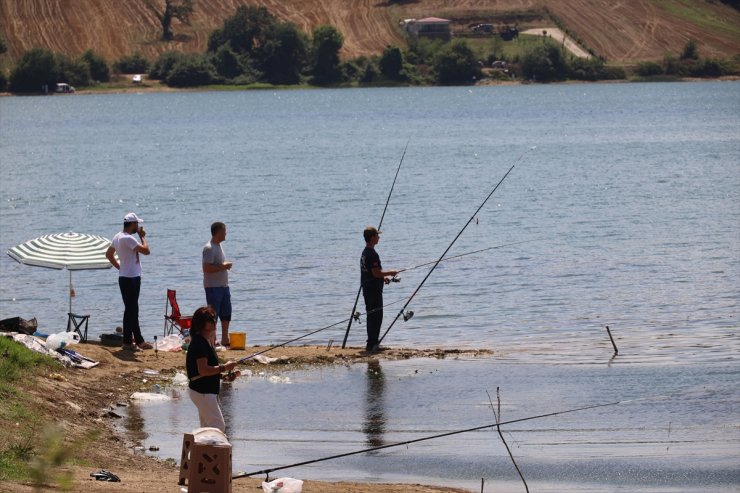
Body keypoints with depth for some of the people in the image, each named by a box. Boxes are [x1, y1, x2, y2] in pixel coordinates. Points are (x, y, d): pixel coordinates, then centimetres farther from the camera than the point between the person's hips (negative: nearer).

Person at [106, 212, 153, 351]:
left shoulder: (118, 237, 11)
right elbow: (146, 251, -25)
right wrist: (142, 236, -10)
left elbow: (109, 254, 21)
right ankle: (127, 342, -1)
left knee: (133, 310, 15)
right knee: (131, 310, -5)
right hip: (131, 278, -10)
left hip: (124, 276, 10)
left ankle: (139, 341, 21)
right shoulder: (128, 238, -20)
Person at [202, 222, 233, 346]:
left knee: (226, 313, 13)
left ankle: (225, 339, 22)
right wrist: (223, 266, -21)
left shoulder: (218, 246, 15)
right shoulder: (209, 248, -15)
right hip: (213, 287, -10)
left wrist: (225, 266, 10)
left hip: (223, 286, 10)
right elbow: (206, 268, -23)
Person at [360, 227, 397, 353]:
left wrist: (383, 277, 16)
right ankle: (372, 344, -8)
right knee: (376, 316, -7)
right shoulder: (372, 254, -18)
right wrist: (390, 273, -7)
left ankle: (371, 344, 19)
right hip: (374, 290, -10)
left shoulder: (365, 253, 13)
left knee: (372, 316, 15)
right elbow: (376, 273, -22)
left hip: (367, 289, 10)